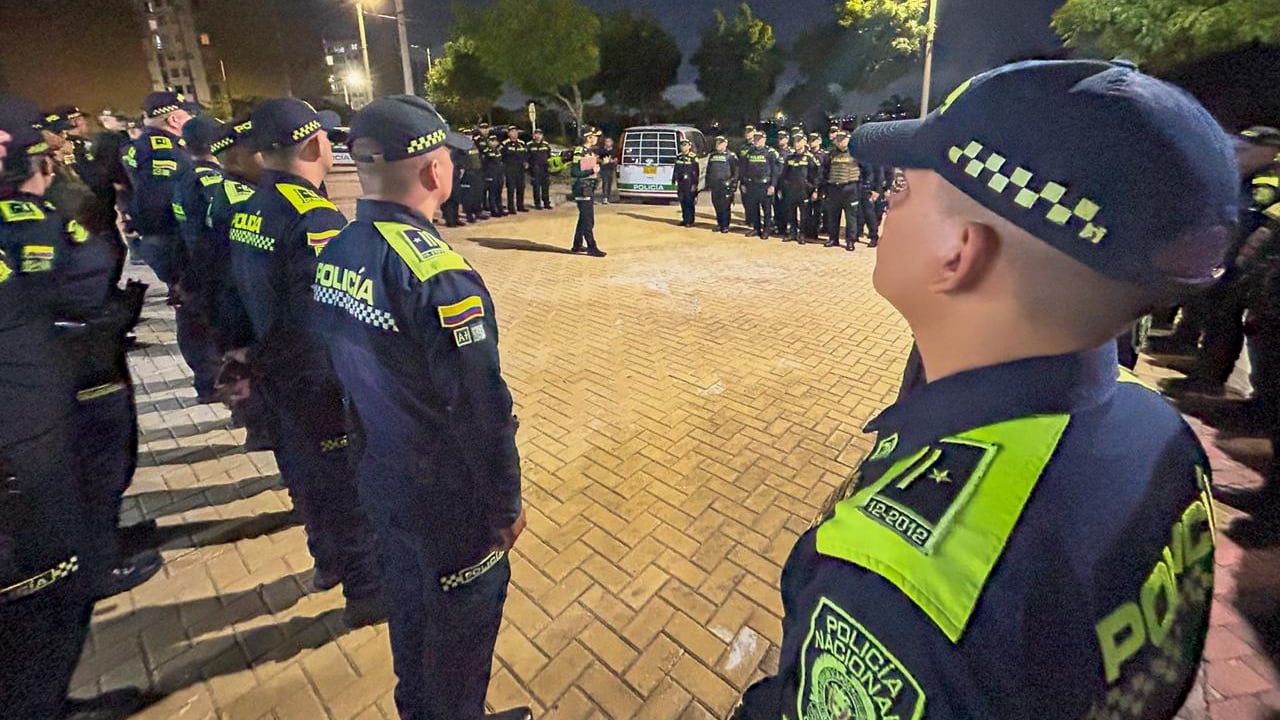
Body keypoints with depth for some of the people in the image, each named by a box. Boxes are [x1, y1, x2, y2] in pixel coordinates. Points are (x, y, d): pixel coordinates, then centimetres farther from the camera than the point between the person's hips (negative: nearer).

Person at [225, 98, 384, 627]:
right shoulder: (315, 218, -23)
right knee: (351, 485, 8)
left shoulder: (245, 212, 3)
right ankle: (366, 592, 25)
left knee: (305, 474, 24)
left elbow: (247, 294, 11)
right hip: (321, 386, -9)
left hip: (276, 379, 9)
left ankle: (328, 561, 46)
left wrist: (256, 360, 18)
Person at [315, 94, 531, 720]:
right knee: (463, 621, 18)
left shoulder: (333, 252, -3)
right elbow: (481, 411, -26)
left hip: (381, 481, 8)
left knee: (409, 607, 30)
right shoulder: (437, 272, -29)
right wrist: (507, 503, -12)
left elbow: (345, 368, 7)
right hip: (449, 500, -8)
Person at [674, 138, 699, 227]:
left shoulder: (693, 157, -7)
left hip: (690, 184, -6)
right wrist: (675, 181, 14)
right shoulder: (678, 157, 11)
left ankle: (690, 221, 2)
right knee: (682, 202, 8)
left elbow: (696, 172, -9)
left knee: (689, 203, -3)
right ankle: (684, 220, 17)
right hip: (681, 184, 6)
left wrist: (694, 184, -14)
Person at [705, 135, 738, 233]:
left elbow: (735, 172, -4)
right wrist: (708, 185, 16)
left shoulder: (731, 156, -1)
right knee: (716, 206, 8)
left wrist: (733, 185, -11)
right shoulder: (712, 156, 16)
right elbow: (708, 171, 20)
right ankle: (719, 224, 19)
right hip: (714, 186, 5)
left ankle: (725, 226, 3)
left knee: (725, 207, -4)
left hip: (726, 186, -5)